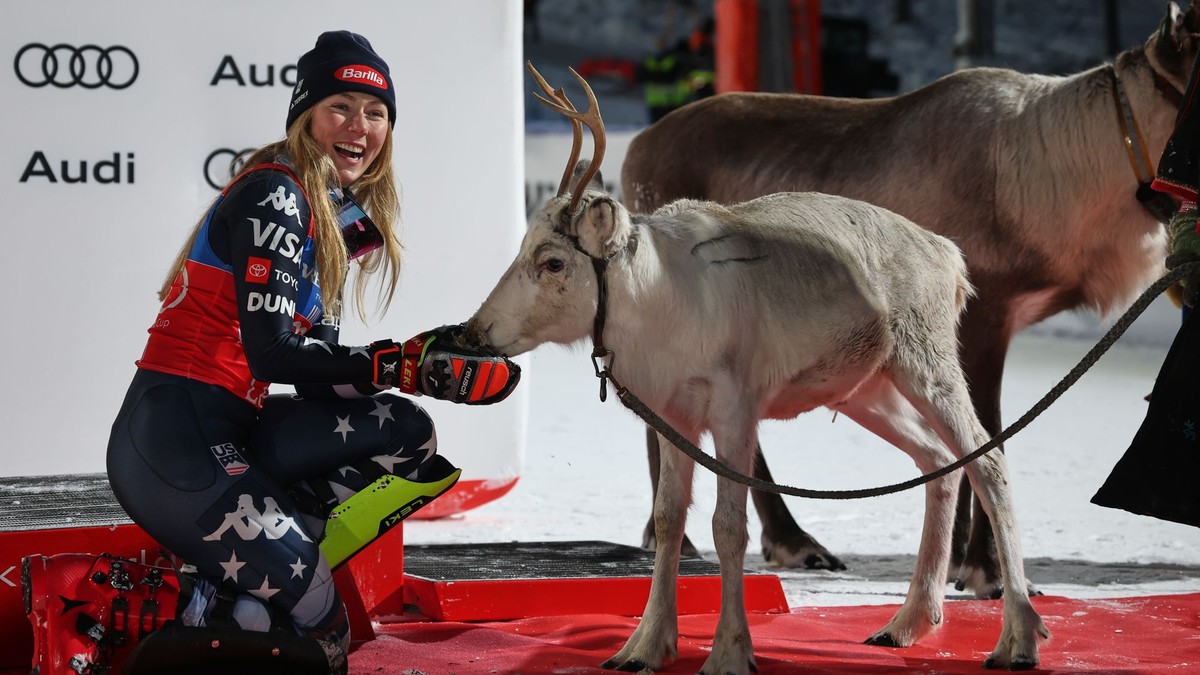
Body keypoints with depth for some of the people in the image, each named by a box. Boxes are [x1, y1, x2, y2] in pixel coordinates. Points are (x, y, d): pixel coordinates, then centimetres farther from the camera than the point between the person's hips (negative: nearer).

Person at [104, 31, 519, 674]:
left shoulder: (340, 217, 16)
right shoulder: (274, 196, -12)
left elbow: (316, 369, 11)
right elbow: (273, 353, -19)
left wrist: (425, 351, -2)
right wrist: (409, 369, -18)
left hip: (232, 430, 9)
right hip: (171, 436, -9)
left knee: (407, 436, -3)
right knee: (320, 623, -14)